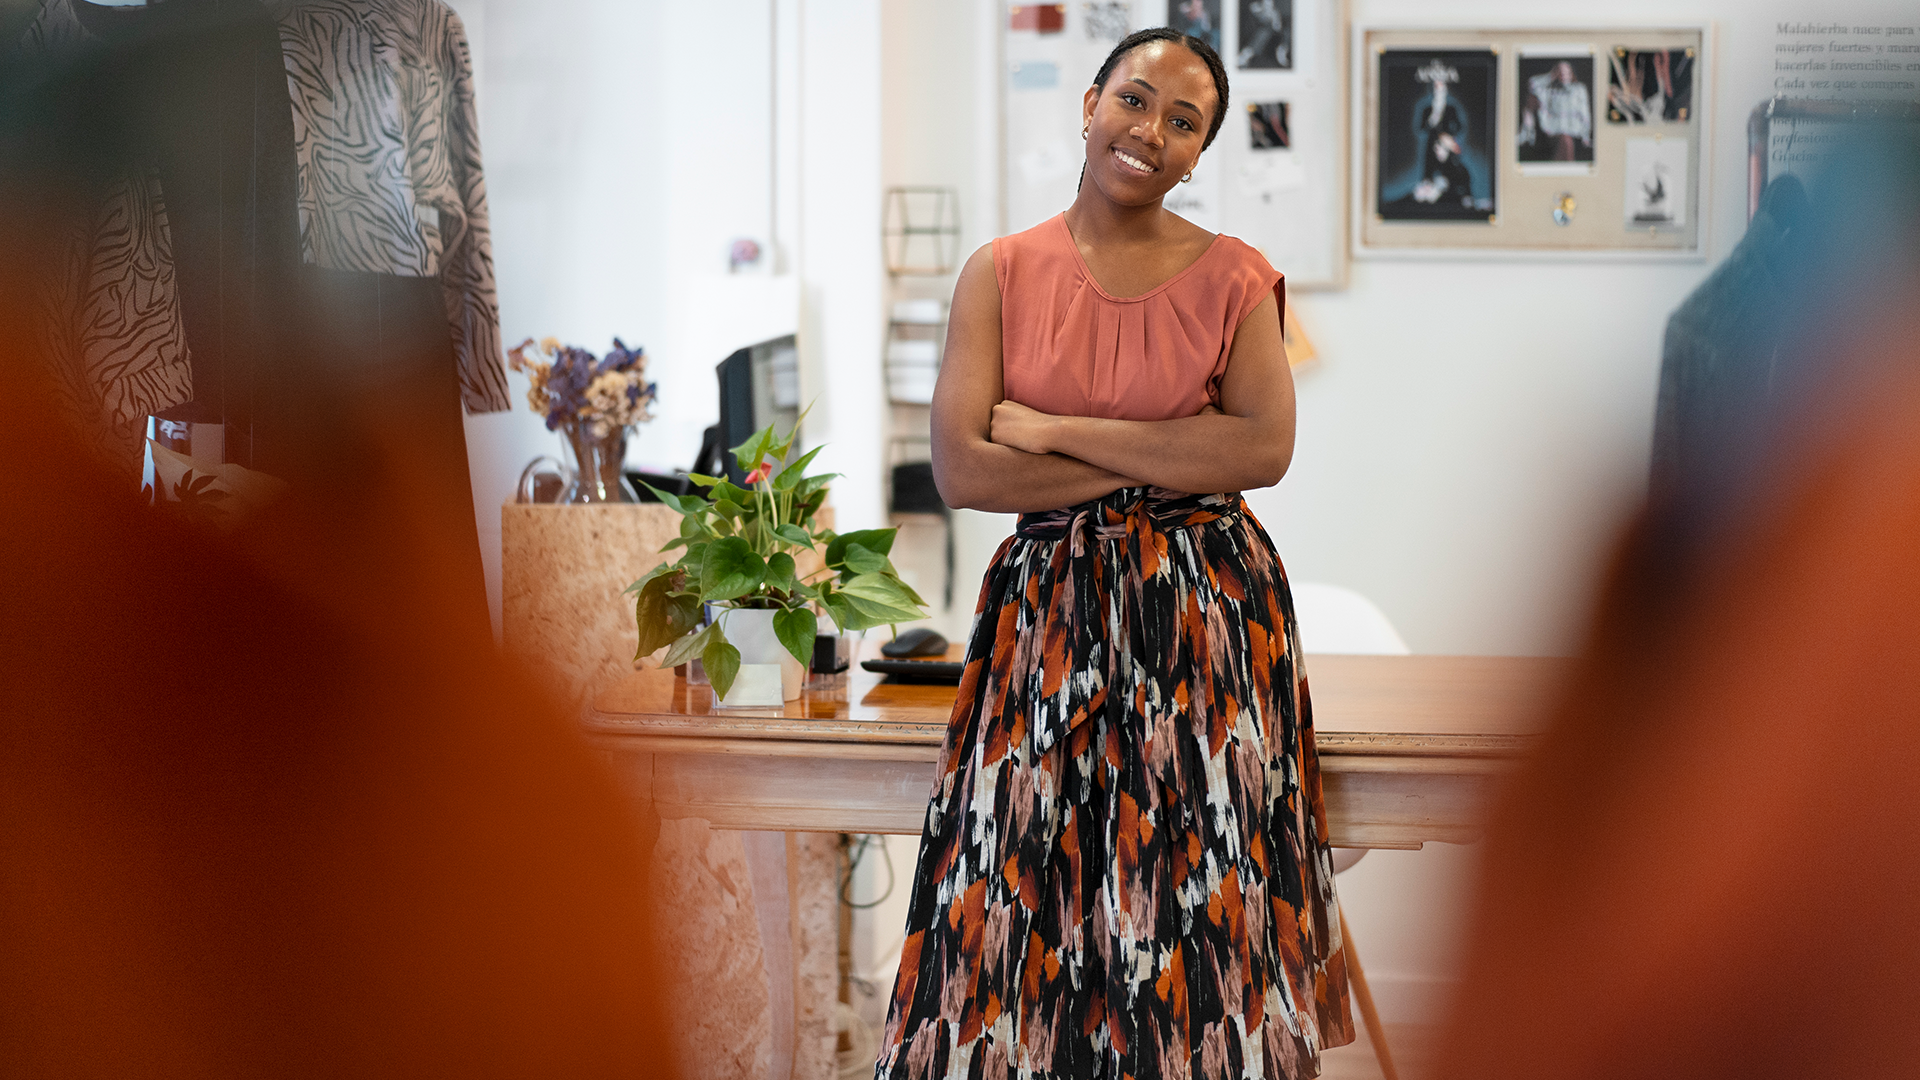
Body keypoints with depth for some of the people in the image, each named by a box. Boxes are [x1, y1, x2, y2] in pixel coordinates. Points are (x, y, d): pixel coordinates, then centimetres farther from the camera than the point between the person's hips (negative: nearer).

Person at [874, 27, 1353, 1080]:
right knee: (1022, 902, -1)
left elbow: (1266, 447, -12)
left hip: (1206, 616, 0)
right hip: (1046, 612, 1)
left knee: (1201, 900, 0)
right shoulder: (1001, 272, 3)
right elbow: (961, 468, -7)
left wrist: (1057, 430, -12)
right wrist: (1165, 461, -9)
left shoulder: (1232, 277, 3)